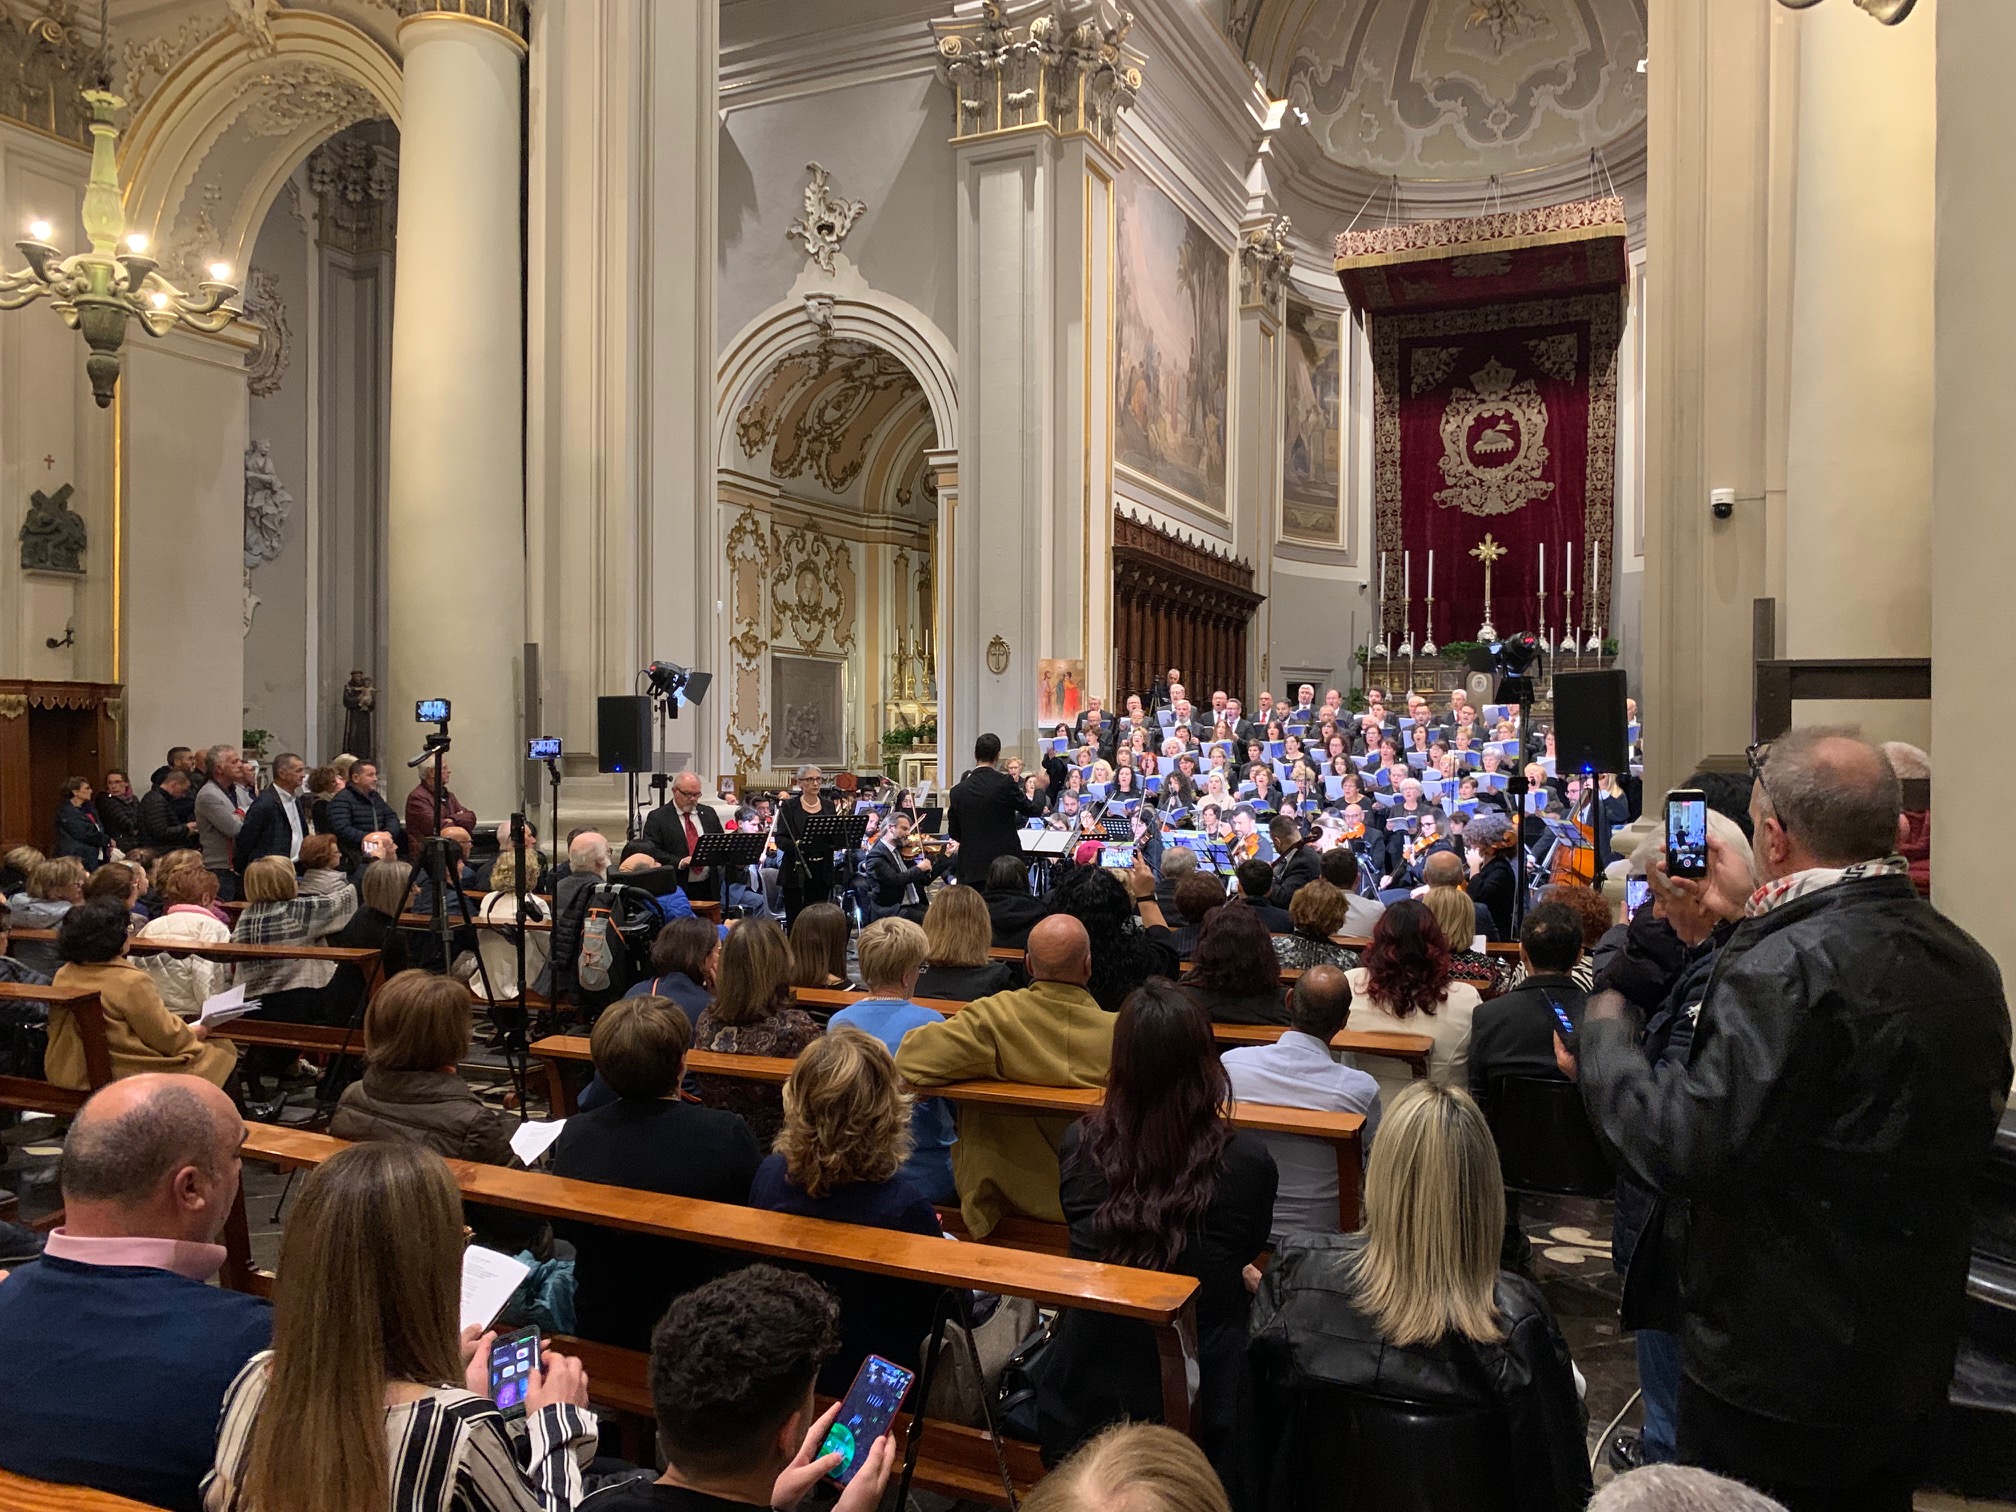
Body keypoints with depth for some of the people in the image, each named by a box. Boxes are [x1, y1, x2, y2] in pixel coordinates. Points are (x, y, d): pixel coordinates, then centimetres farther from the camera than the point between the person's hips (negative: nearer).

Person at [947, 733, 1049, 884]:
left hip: (971, 867, 3)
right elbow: (1034, 810, 1)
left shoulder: (957, 790, 1)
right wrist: (1040, 789, 21)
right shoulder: (1005, 782, -10)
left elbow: (954, 833, 9)